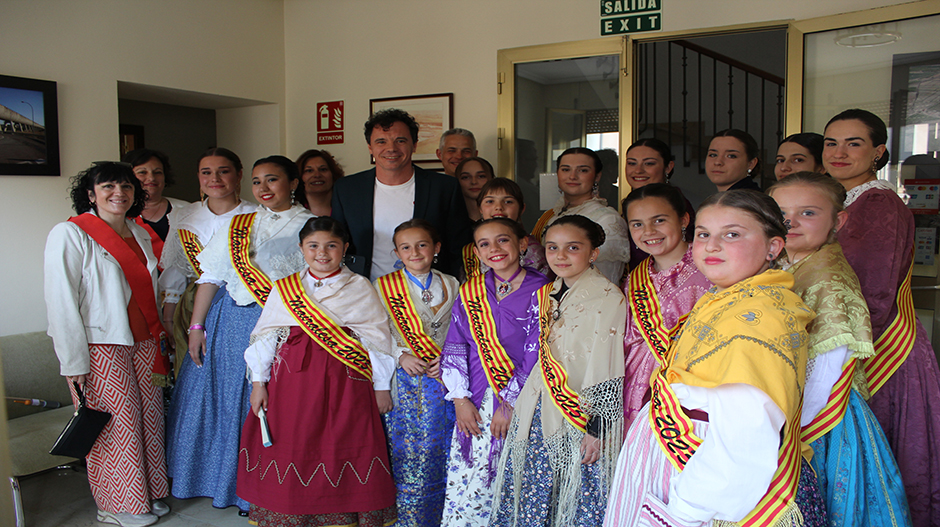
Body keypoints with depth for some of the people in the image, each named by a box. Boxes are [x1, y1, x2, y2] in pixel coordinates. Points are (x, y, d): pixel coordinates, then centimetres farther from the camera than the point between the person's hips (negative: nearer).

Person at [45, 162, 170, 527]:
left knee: (150, 415, 9)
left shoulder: (139, 234, 11)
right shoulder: (70, 234, -10)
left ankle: (150, 494, 26)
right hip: (100, 346, -6)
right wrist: (73, 362, -17)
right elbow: (61, 302, -14)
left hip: (143, 342, 7)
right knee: (119, 419, -2)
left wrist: (158, 338, 17)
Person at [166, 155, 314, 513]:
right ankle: (225, 483, 29)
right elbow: (211, 277, 9)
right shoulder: (238, 225, 10)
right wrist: (196, 326, 4)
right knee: (225, 399, 9)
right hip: (232, 323, 4)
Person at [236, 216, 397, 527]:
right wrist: (258, 382, 5)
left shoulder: (360, 288, 3)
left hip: (345, 384, -1)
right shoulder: (284, 288, 8)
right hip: (292, 381, 2)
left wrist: (381, 386, 2)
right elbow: (265, 337, 9)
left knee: (343, 451, 2)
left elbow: (378, 339, 3)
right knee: (293, 451, 4)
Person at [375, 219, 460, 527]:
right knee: (406, 449, 0)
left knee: (438, 446, 4)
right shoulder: (385, 287, 2)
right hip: (405, 378, -1)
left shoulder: (450, 285, 7)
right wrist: (401, 356, -13)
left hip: (443, 376, 2)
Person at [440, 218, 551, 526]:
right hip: (475, 402, 4)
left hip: (518, 399, -3)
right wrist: (460, 399, -1)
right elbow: (454, 348, 7)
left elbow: (535, 356, -10)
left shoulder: (540, 292, -6)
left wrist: (509, 403, -11)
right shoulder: (470, 292, 7)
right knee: (463, 479, 5)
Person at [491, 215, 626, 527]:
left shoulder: (608, 298, -12)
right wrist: (518, 407, 16)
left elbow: (608, 374, -14)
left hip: (581, 416, -6)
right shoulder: (547, 295, 9)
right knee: (534, 500, 11)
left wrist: (596, 429, -15)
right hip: (539, 413, 6)